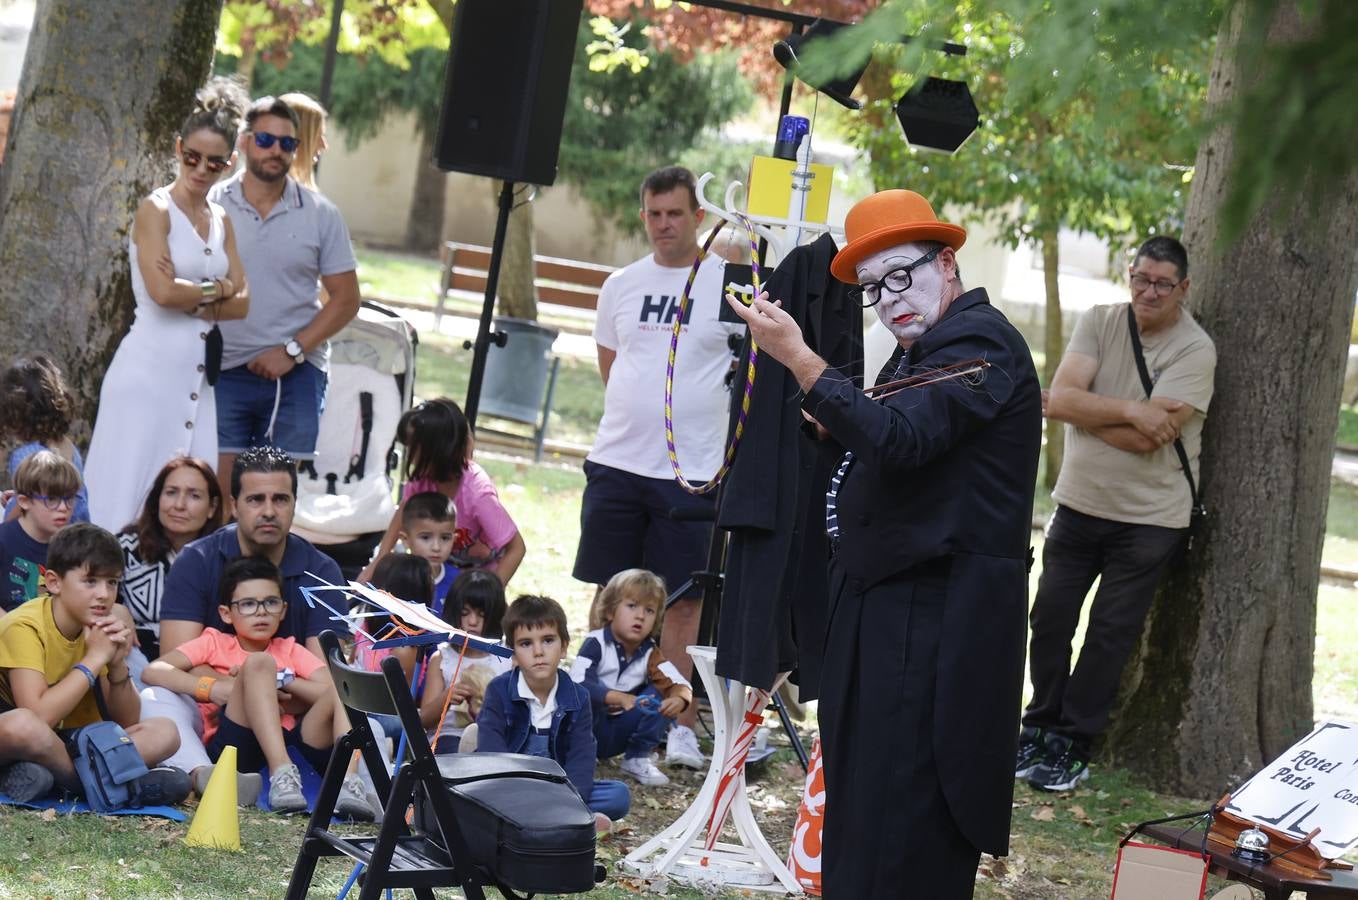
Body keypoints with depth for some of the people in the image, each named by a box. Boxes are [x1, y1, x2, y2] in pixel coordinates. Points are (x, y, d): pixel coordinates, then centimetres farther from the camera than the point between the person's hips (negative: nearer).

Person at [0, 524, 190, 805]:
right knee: (23, 724, -41)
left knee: (163, 732, -11)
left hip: (69, 744, 7)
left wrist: (117, 664, -14)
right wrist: (95, 658, -24)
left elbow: (126, 722, 3)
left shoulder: (105, 626, 4)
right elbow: (38, 717, -30)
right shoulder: (23, 628, -17)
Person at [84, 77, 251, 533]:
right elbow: (162, 291, -17)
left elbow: (244, 303, 5)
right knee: (130, 496, -6)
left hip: (198, 374, 6)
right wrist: (216, 291, -2)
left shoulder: (221, 221, 15)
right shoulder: (156, 210, -4)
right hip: (150, 366, -6)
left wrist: (191, 299, -10)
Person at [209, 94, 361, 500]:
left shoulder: (320, 215, 5)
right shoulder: (211, 205, 3)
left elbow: (345, 298, 6)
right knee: (219, 490, -4)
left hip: (295, 373, 1)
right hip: (225, 371, 0)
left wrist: (292, 350, -5)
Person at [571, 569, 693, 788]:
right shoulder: (596, 643, -16)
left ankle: (638, 759, -6)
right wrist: (621, 698, -45)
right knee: (591, 692, -32)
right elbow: (577, 683, -32)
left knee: (656, 695, -13)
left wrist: (679, 699, -39)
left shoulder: (650, 653, -1)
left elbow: (680, 683, -12)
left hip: (620, 734, 5)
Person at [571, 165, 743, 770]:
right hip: (616, 463, 4)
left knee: (683, 601, -1)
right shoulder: (622, 285, 10)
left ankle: (680, 726, 6)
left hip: (691, 471, -4)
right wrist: (636, 415, 11)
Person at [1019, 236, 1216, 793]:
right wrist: (1130, 410, -23)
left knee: (1110, 635, 2)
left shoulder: (1195, 349, -14)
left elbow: (1149, 438, -23)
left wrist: (1085, 409, -15)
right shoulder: (1100, 323, -1)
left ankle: (1072, 745, 10)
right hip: (1079, 503, 4)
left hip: (1149, 519, -4)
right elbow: (1061, 398, -14)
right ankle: (1041, 728, 23)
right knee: (1050, 620, 9)